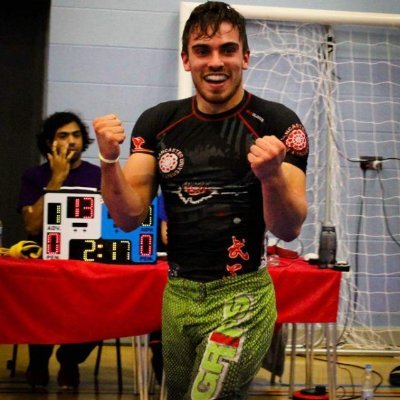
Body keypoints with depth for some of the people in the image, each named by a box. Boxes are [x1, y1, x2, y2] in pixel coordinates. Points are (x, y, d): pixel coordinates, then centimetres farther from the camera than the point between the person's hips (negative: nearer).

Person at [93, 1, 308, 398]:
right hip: (176, 294, 5)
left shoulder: (277, 123, -9)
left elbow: (288, 229, -13)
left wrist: (272, 175, -34)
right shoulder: (158, 122, 2)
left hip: (241, 297, -5)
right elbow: (128, 217, -3)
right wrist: (109, 160, -21)